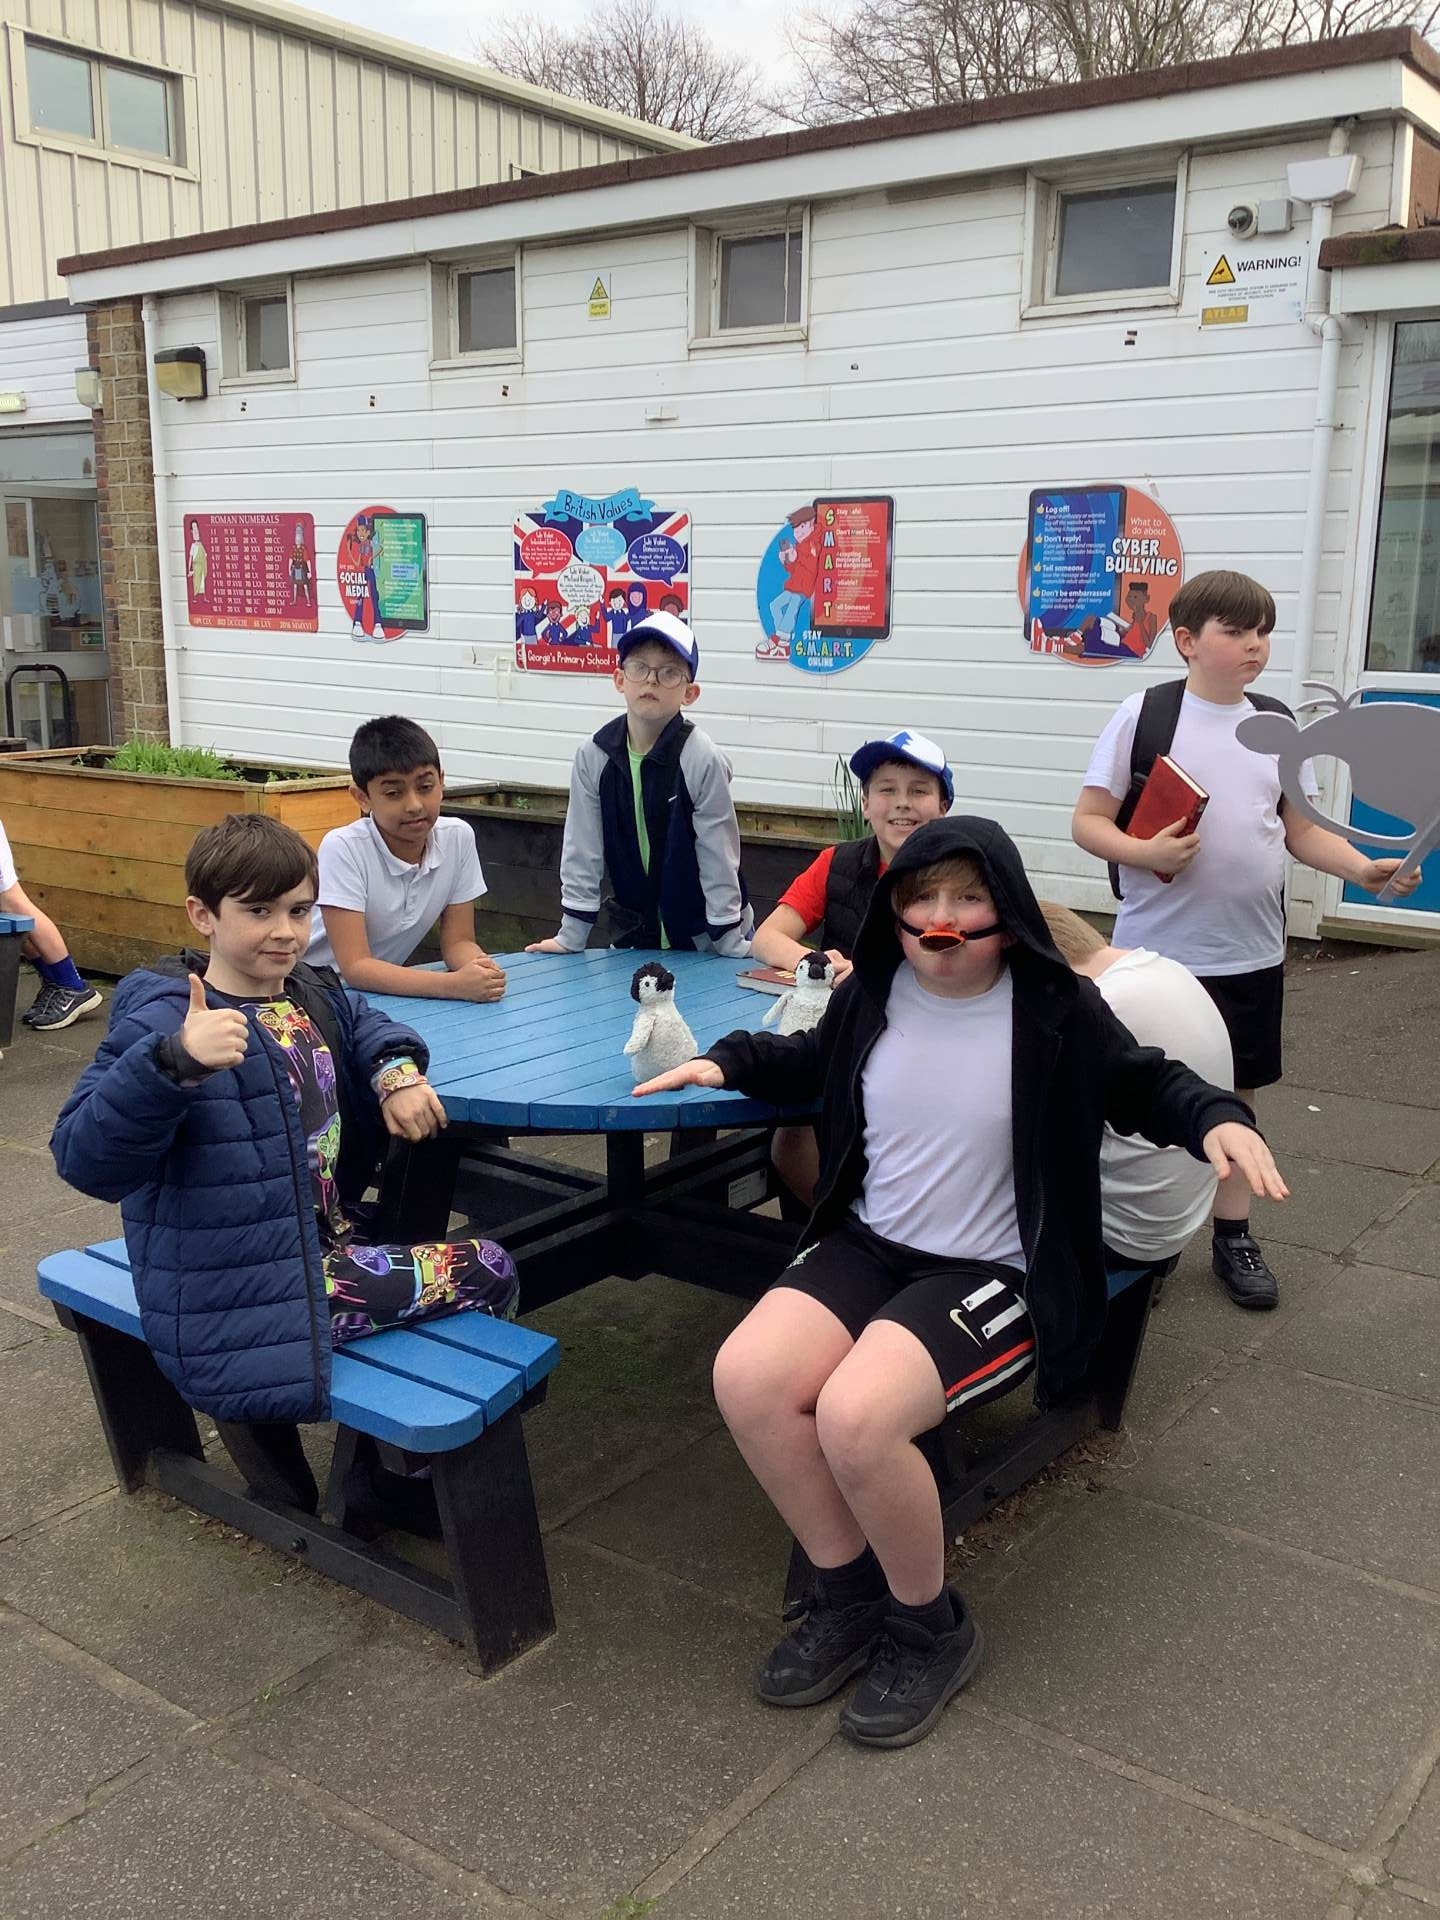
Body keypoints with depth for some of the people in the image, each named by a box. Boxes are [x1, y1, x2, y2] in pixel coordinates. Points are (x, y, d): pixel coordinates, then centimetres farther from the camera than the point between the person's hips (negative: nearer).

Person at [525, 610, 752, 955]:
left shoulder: (702, 760, -18)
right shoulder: (593, 756, -8)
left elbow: (718, 861, -13)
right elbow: (582, 853, -2)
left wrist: (732, 948, -10)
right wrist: (570, 937, -1)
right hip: (635, 932, 3)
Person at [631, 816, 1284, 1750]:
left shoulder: (1057, 1010, -11)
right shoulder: (873, 993, 1)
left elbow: (1143, 1083, 4)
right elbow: (811, 1061, 23)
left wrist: (1218, 1116, -15)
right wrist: (729, 1060, 8)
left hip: (995, 1276, -5)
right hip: (868, 1245, 5)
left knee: (854, 1416, -29)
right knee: (747, 1377, -19)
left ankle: (930, 1627, 2)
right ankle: (849, 1593, 5)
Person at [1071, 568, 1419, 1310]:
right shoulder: (1143, 716, -8)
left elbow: (1304, 829, 8)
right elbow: (1088, 821, -8)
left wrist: (1363, 867, -9)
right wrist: (1142, 852, -26)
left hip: (1251, 954, 4)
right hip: (1157, 953, -4)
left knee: (1237, 1094, 14)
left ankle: (1233, 1235, 29)